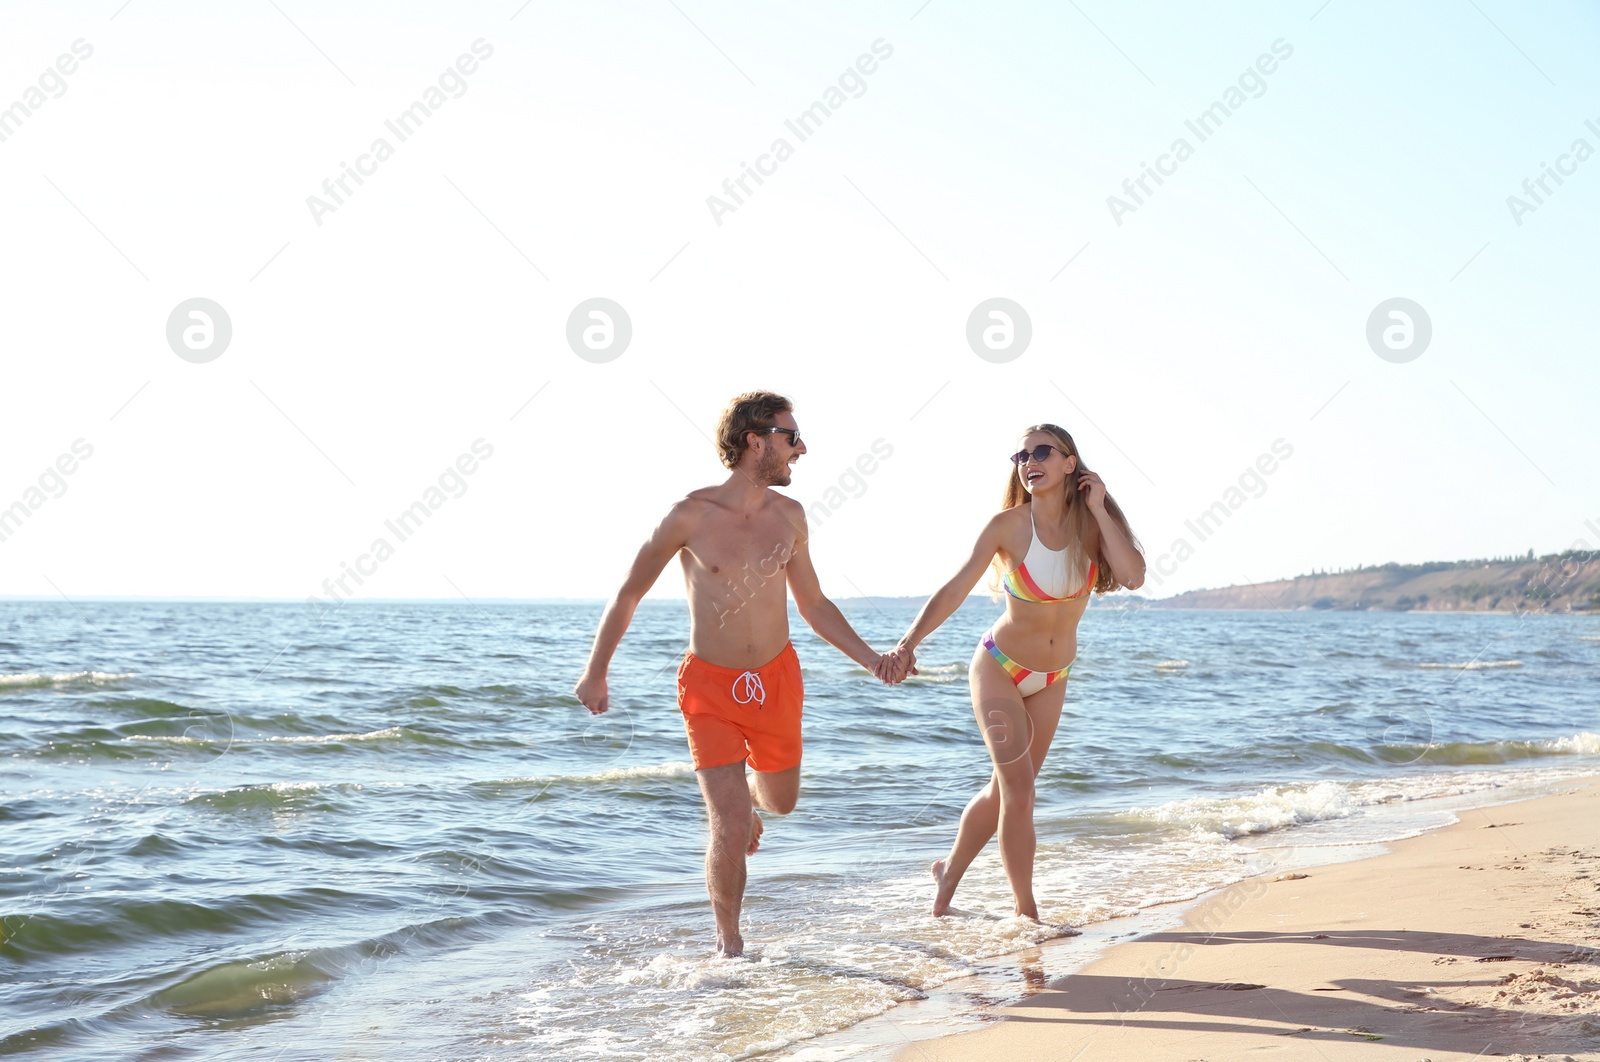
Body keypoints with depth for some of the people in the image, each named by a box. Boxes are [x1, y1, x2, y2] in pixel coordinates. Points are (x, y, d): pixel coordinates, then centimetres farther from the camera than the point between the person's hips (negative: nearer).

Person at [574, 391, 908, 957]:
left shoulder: (788, 515, -2)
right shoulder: (692, 515, -15)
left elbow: (814, 604, 9)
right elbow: (629, 593, -3)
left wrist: (873, 660, 0)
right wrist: (595, 672, -1)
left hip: (776, 679, 4)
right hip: (710, 686, -4)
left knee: (780, 802, 20)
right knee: (731, 830, -10)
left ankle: (744, 787, 57)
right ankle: (728, 942, 11)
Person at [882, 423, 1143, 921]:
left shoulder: (1091, 525, -7)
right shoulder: (1008, 525, -16)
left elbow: (1133, 576, -23)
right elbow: (955, 589, -16)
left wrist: (1098, 510, -19)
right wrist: (909, 642, -27)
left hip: (1051, 679, 4)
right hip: (999, 668, -4)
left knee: (1005, 789, 13)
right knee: (1019, 789, -11)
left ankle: (949, 871, 35)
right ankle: (1027, 911, 1)